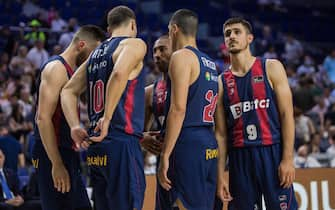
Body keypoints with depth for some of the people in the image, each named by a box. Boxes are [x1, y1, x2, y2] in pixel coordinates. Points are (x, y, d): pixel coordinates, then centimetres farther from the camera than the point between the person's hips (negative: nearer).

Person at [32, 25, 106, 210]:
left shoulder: (73, 71, 18)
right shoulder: (56, 68, -12)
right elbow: (43, 118, -20)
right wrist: (56, 164, -23)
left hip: (68, 153, 10)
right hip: (53, 156, -10)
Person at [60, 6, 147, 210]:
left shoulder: (96, 54, 20)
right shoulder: (134, 45, -3)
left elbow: (68, 91, 16)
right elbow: (119, 74, -23)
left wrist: (75, 126, 4)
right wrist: (107, 119, -20)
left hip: (96, 147, 8)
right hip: (122, 144, -8)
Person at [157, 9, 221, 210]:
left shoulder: (182, 57, -7)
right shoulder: (211, 63, 20)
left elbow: (178, 109, -16)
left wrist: (165, 155, -17)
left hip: (188, 143, -9)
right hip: (210, 146, 9)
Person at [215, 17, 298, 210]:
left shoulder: (271, 68, 4)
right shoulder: (221, 82, 10)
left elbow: (287, 114, -2)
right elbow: (221, 133, 10)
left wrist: (288, 159, -12)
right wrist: (220, 175, 3)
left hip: (272, 152, -3)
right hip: (239, 157, 3)